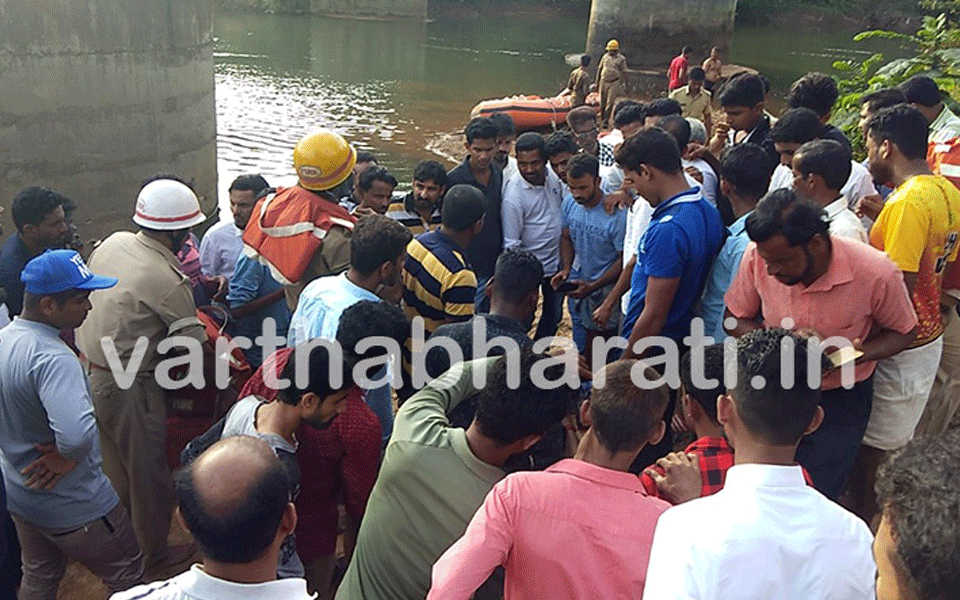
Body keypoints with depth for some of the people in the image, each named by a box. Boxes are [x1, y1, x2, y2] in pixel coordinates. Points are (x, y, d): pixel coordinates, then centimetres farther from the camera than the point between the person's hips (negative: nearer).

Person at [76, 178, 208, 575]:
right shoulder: (166, 280, -24)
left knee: (114, 465, 26)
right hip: (128, 386, -8)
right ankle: (154, 554, 31)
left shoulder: (112, 242, -2)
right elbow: (193, 342, -16)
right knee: (147, 471, 12)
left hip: (88, 368, 8)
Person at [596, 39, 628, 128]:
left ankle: (606, 121, -7)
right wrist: (597, 82, 14)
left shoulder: (621, 59, -1)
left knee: (610, 102, -9)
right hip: (603, 82, 4)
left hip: (614, 82, -4)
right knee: (602, 102, 6)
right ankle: (602, 119, 19)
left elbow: (624, 73, 1)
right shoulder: (605, 56, 9)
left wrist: (623, 85, -3)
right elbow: (599, 69, 16)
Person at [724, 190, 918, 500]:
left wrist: (855, 355, -26)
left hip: (840, 398, -2)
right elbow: (733, 319, -4)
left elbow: (903, 332, -6)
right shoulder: (758, 256, -20)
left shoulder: (877, 273, -25)